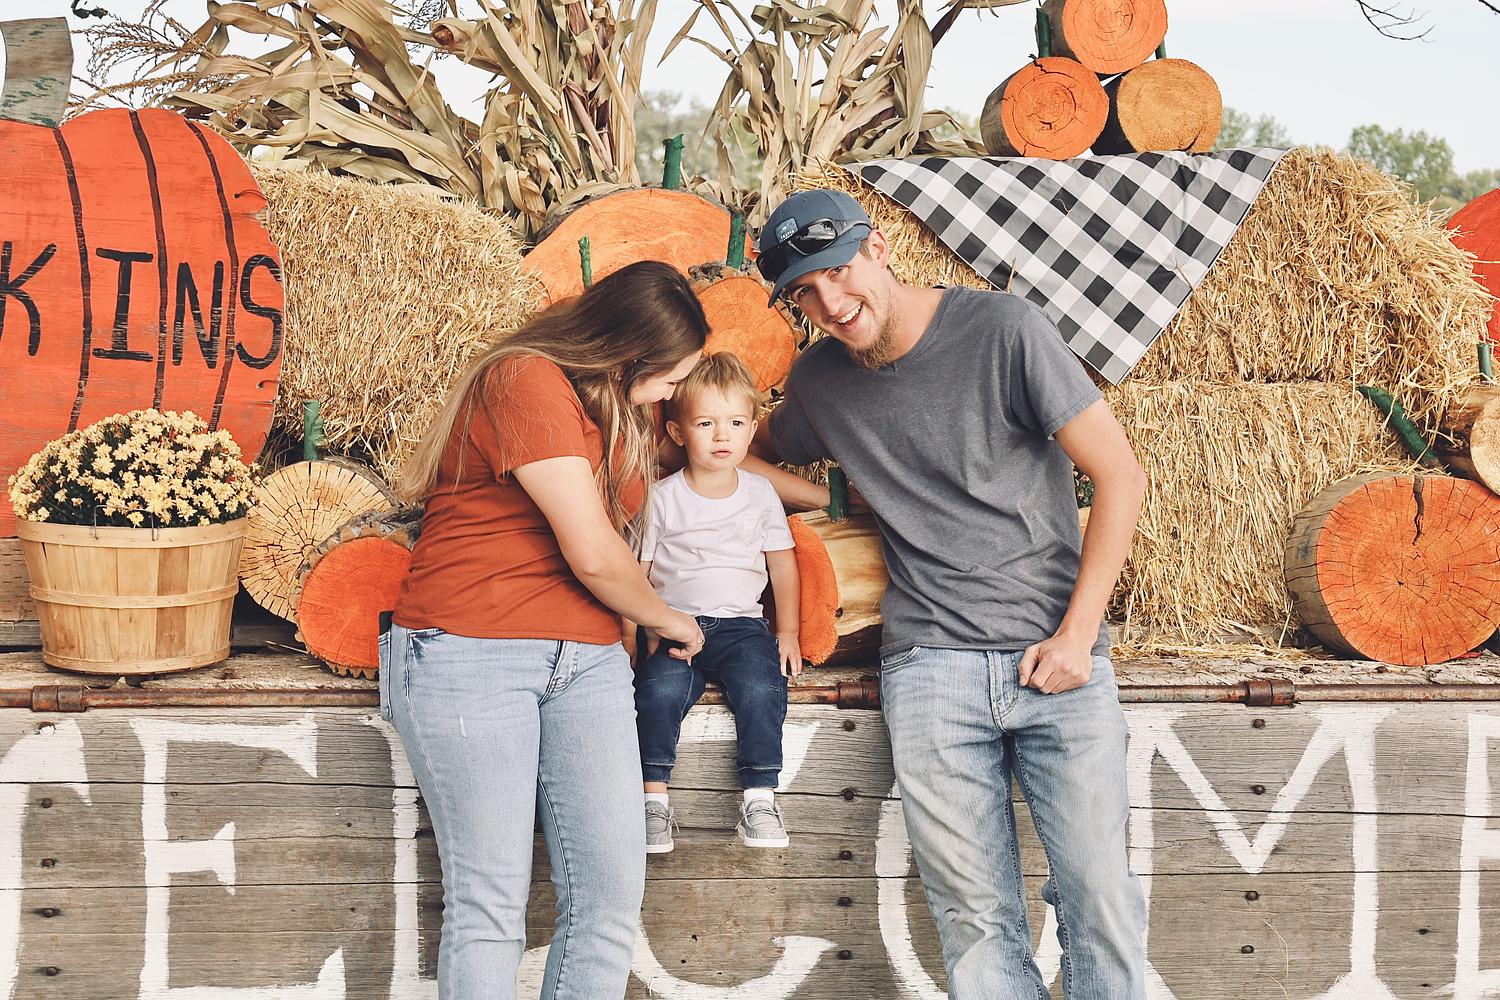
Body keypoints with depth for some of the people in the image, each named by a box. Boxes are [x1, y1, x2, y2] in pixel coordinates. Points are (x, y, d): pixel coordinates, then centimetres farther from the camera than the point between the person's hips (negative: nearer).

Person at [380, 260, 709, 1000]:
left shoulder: (620, 410, 18)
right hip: (469, 657, -8)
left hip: (586, 660, 8)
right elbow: (593, 554, -13)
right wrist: (665, 618, 4)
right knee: (490, 904, -8)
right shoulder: (526, 380, -11)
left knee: (611, 897, -4)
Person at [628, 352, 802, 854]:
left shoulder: (760, 493, 11)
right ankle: (654, 795, -19)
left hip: (741, 624, 1)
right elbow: (638, 569, 6)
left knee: (761, 687, -28)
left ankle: (760, 796, -17)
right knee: (660, 687, -30)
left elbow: (782, 563, 16)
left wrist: (787, 632, 9)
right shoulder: (663, 496, 5)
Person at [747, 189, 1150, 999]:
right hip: (929, 662, 3)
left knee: (1099, 896, -8)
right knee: (977, 921, -1)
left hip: (1057, 655, -2)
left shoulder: (1003, 331, -4)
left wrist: (1077, 634, -8)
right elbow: (761, 452, 32)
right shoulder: (818, 379, 9)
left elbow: (1120, 476, -3)